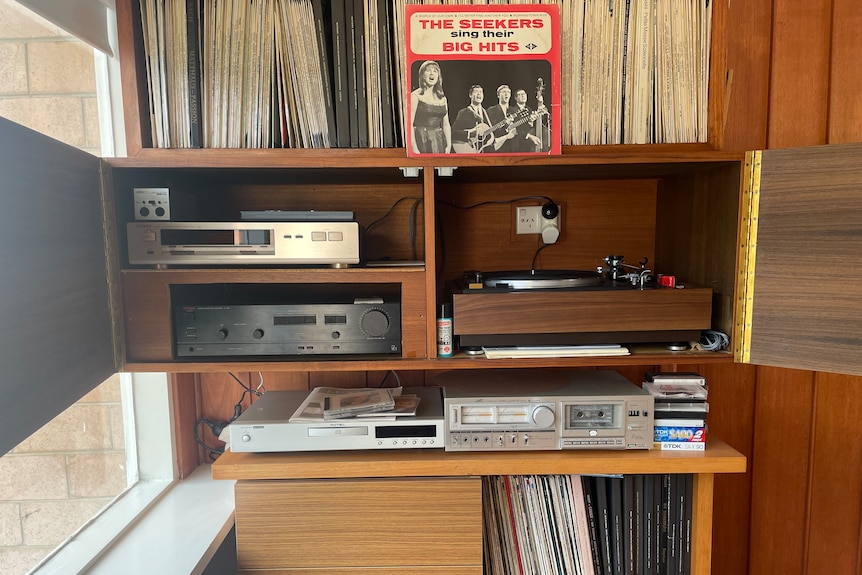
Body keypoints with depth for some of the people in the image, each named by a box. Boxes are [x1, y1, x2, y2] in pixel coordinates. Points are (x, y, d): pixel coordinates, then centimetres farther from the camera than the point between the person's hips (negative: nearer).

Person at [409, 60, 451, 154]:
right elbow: (409, 124, -10)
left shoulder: (442, 98, 15)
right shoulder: (415, 96, -1)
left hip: (439, 140, 5)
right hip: (421, 141, -5)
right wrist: (414, 148, -18)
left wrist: (449, 145, 2)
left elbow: (446, 125, 15)